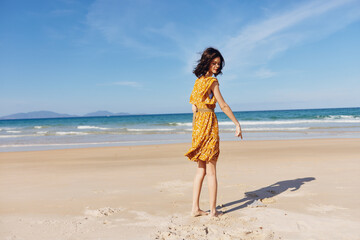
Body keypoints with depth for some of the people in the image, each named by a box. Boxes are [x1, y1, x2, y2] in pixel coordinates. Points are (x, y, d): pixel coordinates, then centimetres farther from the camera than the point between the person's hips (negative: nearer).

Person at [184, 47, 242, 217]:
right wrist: (237, 124, -5)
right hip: (209, 122, -8)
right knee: (211, 171, 0)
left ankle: (195, 208, 15)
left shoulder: (198, 81, 14)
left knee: (201, 169, 12)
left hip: (198, 122, 8)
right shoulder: (212, 81, -10)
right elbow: (223, 105, -11)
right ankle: (213, 210, 10)